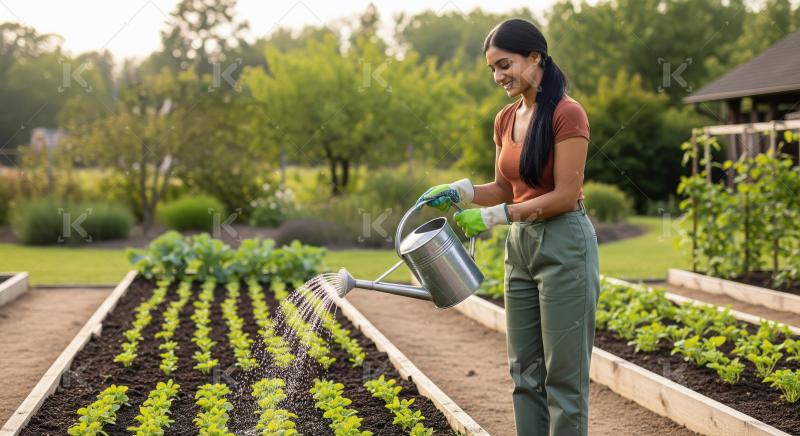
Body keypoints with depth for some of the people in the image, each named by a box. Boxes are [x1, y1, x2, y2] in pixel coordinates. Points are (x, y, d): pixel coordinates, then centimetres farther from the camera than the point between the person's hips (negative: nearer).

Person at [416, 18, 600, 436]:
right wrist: (459, 191, -2)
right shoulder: (505, 119, 9)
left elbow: (565, 196, -18)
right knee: (525, 372, 12)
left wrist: (493, 217, -18)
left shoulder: (567, 113, -15)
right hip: (520, 246, 8)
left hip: (564, 247, -8)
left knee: (563, 374, -1)